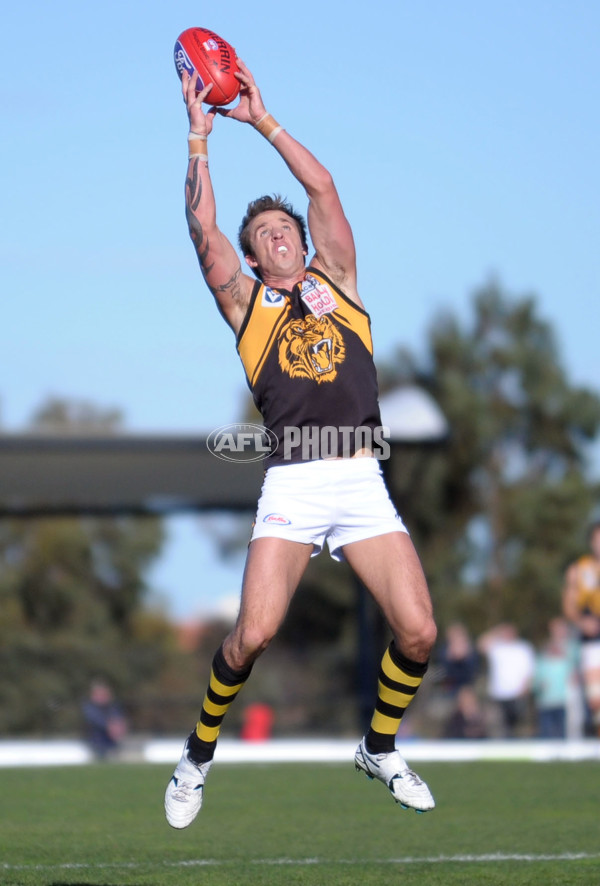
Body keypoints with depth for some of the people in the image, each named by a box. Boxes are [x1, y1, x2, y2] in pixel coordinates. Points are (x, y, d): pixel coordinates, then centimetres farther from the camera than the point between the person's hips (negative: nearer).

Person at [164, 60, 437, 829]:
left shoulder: (335, 281, 19)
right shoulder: (246, 301, 13)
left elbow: (323, 188, 13)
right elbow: (203, 228, 2)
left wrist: (262, 120, 15)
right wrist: (200, 135, 4)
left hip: (362, 483, 2)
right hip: (291, 486, -2)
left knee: (417, 631, -9)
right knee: (253, 634, -17)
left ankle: (380, 749, 17)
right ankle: (198, 756, 7)